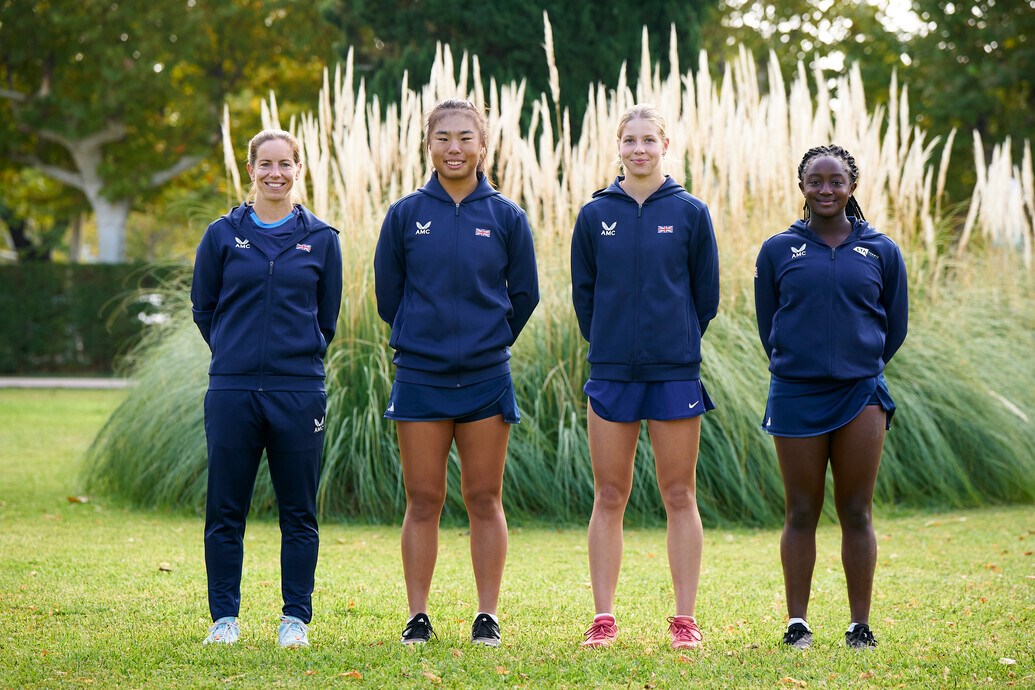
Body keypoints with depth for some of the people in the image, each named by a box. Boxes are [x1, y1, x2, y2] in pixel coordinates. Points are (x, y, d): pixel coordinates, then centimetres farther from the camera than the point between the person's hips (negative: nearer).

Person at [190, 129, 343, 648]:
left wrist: (300, 358, 12)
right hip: (232, 389, 0)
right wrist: (237, 354, 12)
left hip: (299, 390, 0)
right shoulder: (223, 235, 5)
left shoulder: (321, 240, 6)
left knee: (299, 513, 4)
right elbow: (203, 308, 12)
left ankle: (295, 618, 12)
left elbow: (327, 318, 13)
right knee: (225, 511, 3)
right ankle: (224, 617, 12)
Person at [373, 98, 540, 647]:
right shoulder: (406, 215, 2)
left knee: (484, 501, 4)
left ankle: (487, 616, 10)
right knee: (423, 501, 3)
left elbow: (525, 295, 9)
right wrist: (422, 339, 12)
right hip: (419, 379, 0)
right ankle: (418, 617, 8)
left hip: (486, 377, 0)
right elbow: (387, 293, 9)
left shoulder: (506, 217, 2)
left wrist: (490, 342, 10)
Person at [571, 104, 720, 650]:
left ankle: (685, 619, 7)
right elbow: (583, 292, 11)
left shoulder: (690, 213, 1)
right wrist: (608, 344, 7)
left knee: (680, 496, 2)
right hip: (611, 373, 1)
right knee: (609, 497, 3)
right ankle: (603, 618, 8)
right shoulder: (595, 215, 4)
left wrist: (681, 346, 7)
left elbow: (706, 294, 7)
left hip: (676, 373, -1)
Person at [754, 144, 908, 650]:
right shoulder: (778, 251, 4)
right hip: (796, 397, 0)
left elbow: (894, 326, 13)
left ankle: (860, 624, 8)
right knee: (801, 514, 3)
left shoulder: (881, 252, 5)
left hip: (860, 395, 0)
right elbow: (767, 325, 11)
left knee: (856, 514, 3)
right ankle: (797, 622, 9)